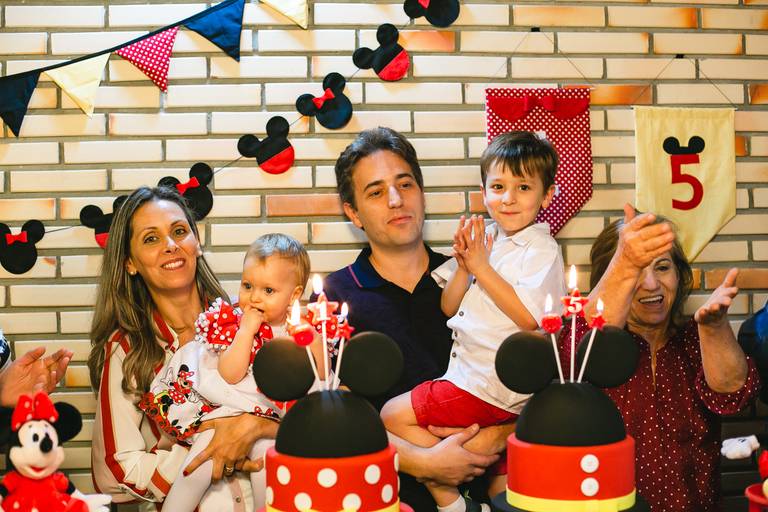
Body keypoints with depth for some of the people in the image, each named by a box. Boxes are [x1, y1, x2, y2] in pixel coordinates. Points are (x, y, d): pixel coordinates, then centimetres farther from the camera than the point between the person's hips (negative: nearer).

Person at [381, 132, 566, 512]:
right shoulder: (484, 239, 9)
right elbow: (449, 307, 9)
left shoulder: (541, 249, -9)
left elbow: (528, 316, -23)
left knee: (394, 416, -9)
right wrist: (463, 266, -9)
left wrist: (481, 267, -18)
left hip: (490, 387, -7)